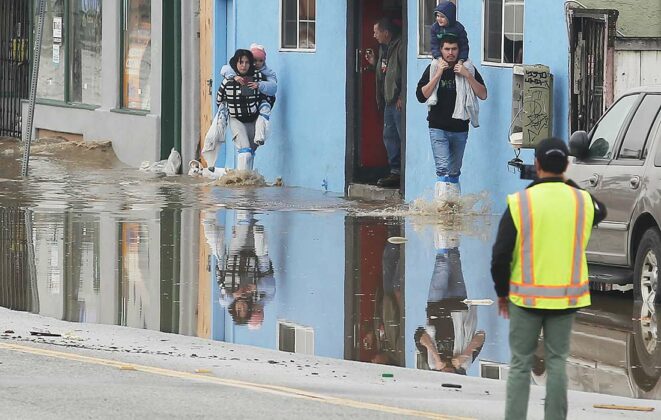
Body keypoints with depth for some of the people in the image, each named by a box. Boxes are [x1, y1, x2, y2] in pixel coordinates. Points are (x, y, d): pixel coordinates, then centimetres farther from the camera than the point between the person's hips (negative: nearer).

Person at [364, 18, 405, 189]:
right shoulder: (383, 48, 16)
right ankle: (395, 172, 16)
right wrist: (374, 63, 11)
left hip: (399, 102, -10)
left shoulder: (400, 47, -14)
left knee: (404, 136, -7)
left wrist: (402, 97, -22)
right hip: (389, 101, 10)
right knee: (389, 137, 11)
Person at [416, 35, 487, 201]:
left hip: (460, 129, 2)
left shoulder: (468, 69, 4)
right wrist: (438, 75, -15)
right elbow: (421, 96, -8)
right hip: (438, 128, -2)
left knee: (454, 172, 12)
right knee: (443, 169, -15)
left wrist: (467, 76, -14)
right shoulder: (433, 69, 1)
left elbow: (483, 94, -3)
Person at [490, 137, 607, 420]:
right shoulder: (582, 201, -3)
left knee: (521, 364, 6)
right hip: (566, 299, 2)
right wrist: (569, 184, 25)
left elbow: (501, 256, -9)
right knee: (557, 361, 11)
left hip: (526, 298, -2)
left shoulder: (519, 203, -11)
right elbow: (601, 212, 24)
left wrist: (502, 292, 5)